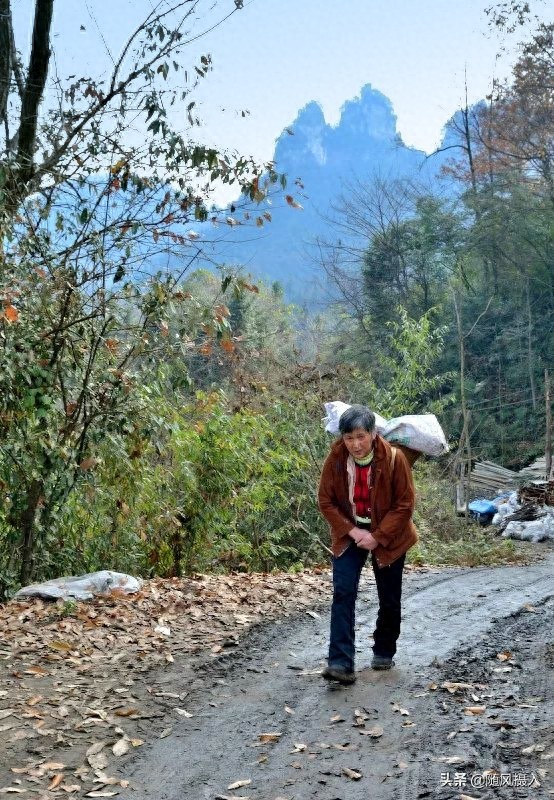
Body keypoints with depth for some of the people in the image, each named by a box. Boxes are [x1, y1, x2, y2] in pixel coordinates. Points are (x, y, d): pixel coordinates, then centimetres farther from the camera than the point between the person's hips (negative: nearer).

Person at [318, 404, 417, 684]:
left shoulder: (394, 458, -21)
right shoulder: (335, 459, -15)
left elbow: (405, 505, -16)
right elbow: (326, 501, -7)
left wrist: (377, 537, -21)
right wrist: (352, 532, -17)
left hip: (388, 536, -1)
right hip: (349, 534, 1)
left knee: (389, 599, 9)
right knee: (343, 593, -14)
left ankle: (384, 653, 31)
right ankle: (341, 663, -16)